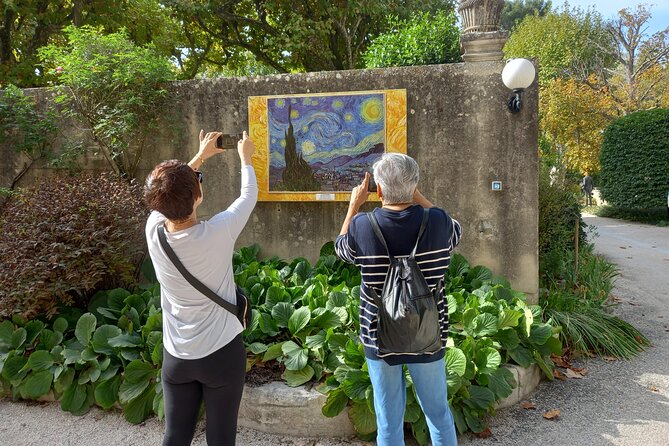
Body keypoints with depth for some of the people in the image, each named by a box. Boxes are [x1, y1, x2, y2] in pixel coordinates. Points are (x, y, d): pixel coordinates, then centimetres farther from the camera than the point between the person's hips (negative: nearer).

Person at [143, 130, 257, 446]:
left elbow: (169, 195, 10)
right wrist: (245, 158, 15)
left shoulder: (153, 229, -12)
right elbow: (249, 195, -4)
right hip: (222, 353, -3)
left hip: (175, 356, 4)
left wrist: (201, 156, 19)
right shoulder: (217, 233, -23)